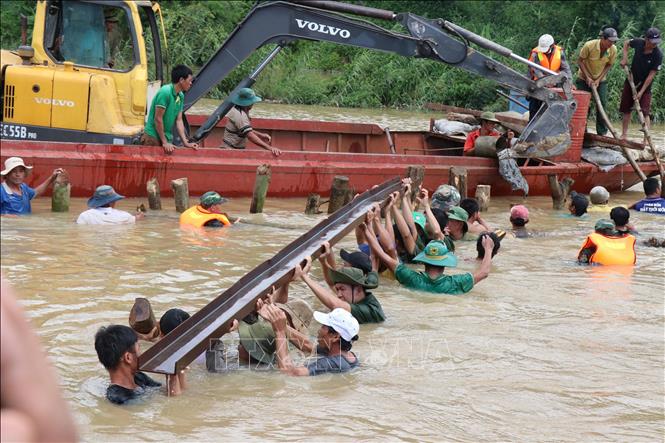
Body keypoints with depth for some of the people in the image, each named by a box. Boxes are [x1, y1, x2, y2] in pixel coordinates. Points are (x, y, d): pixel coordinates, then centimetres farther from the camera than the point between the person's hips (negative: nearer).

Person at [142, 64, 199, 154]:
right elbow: (158, 119, -18)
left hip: (167, 138, 8)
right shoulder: (165, 92, -18)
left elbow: (179, 120, 7)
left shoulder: (181, 96, 6)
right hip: (153, 138, -8)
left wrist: (186, 143, 0)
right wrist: (164, 142, -15)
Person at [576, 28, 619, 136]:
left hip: (601, 80, 2)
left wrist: (598, 79, -13)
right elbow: (580, 61, -15)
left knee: (602, 103, -3)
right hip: (584, 79, -2)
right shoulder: (589, 46, -27)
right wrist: (587, 77, -20)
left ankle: (602, 132, 5)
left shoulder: (613, 50, -17)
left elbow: (608, 65, -4)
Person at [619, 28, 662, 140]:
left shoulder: (658, 55, -24)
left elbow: (651, 75, -22)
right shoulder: (639, 43, -15)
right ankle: (624, 135, 24)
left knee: (645, 112, -10)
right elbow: (626, 42, 9)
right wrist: (625, 57, -4)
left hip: (645, 85, -4)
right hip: (631, 82, 4)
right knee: (626, 110, 11)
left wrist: (641, 92, -23)